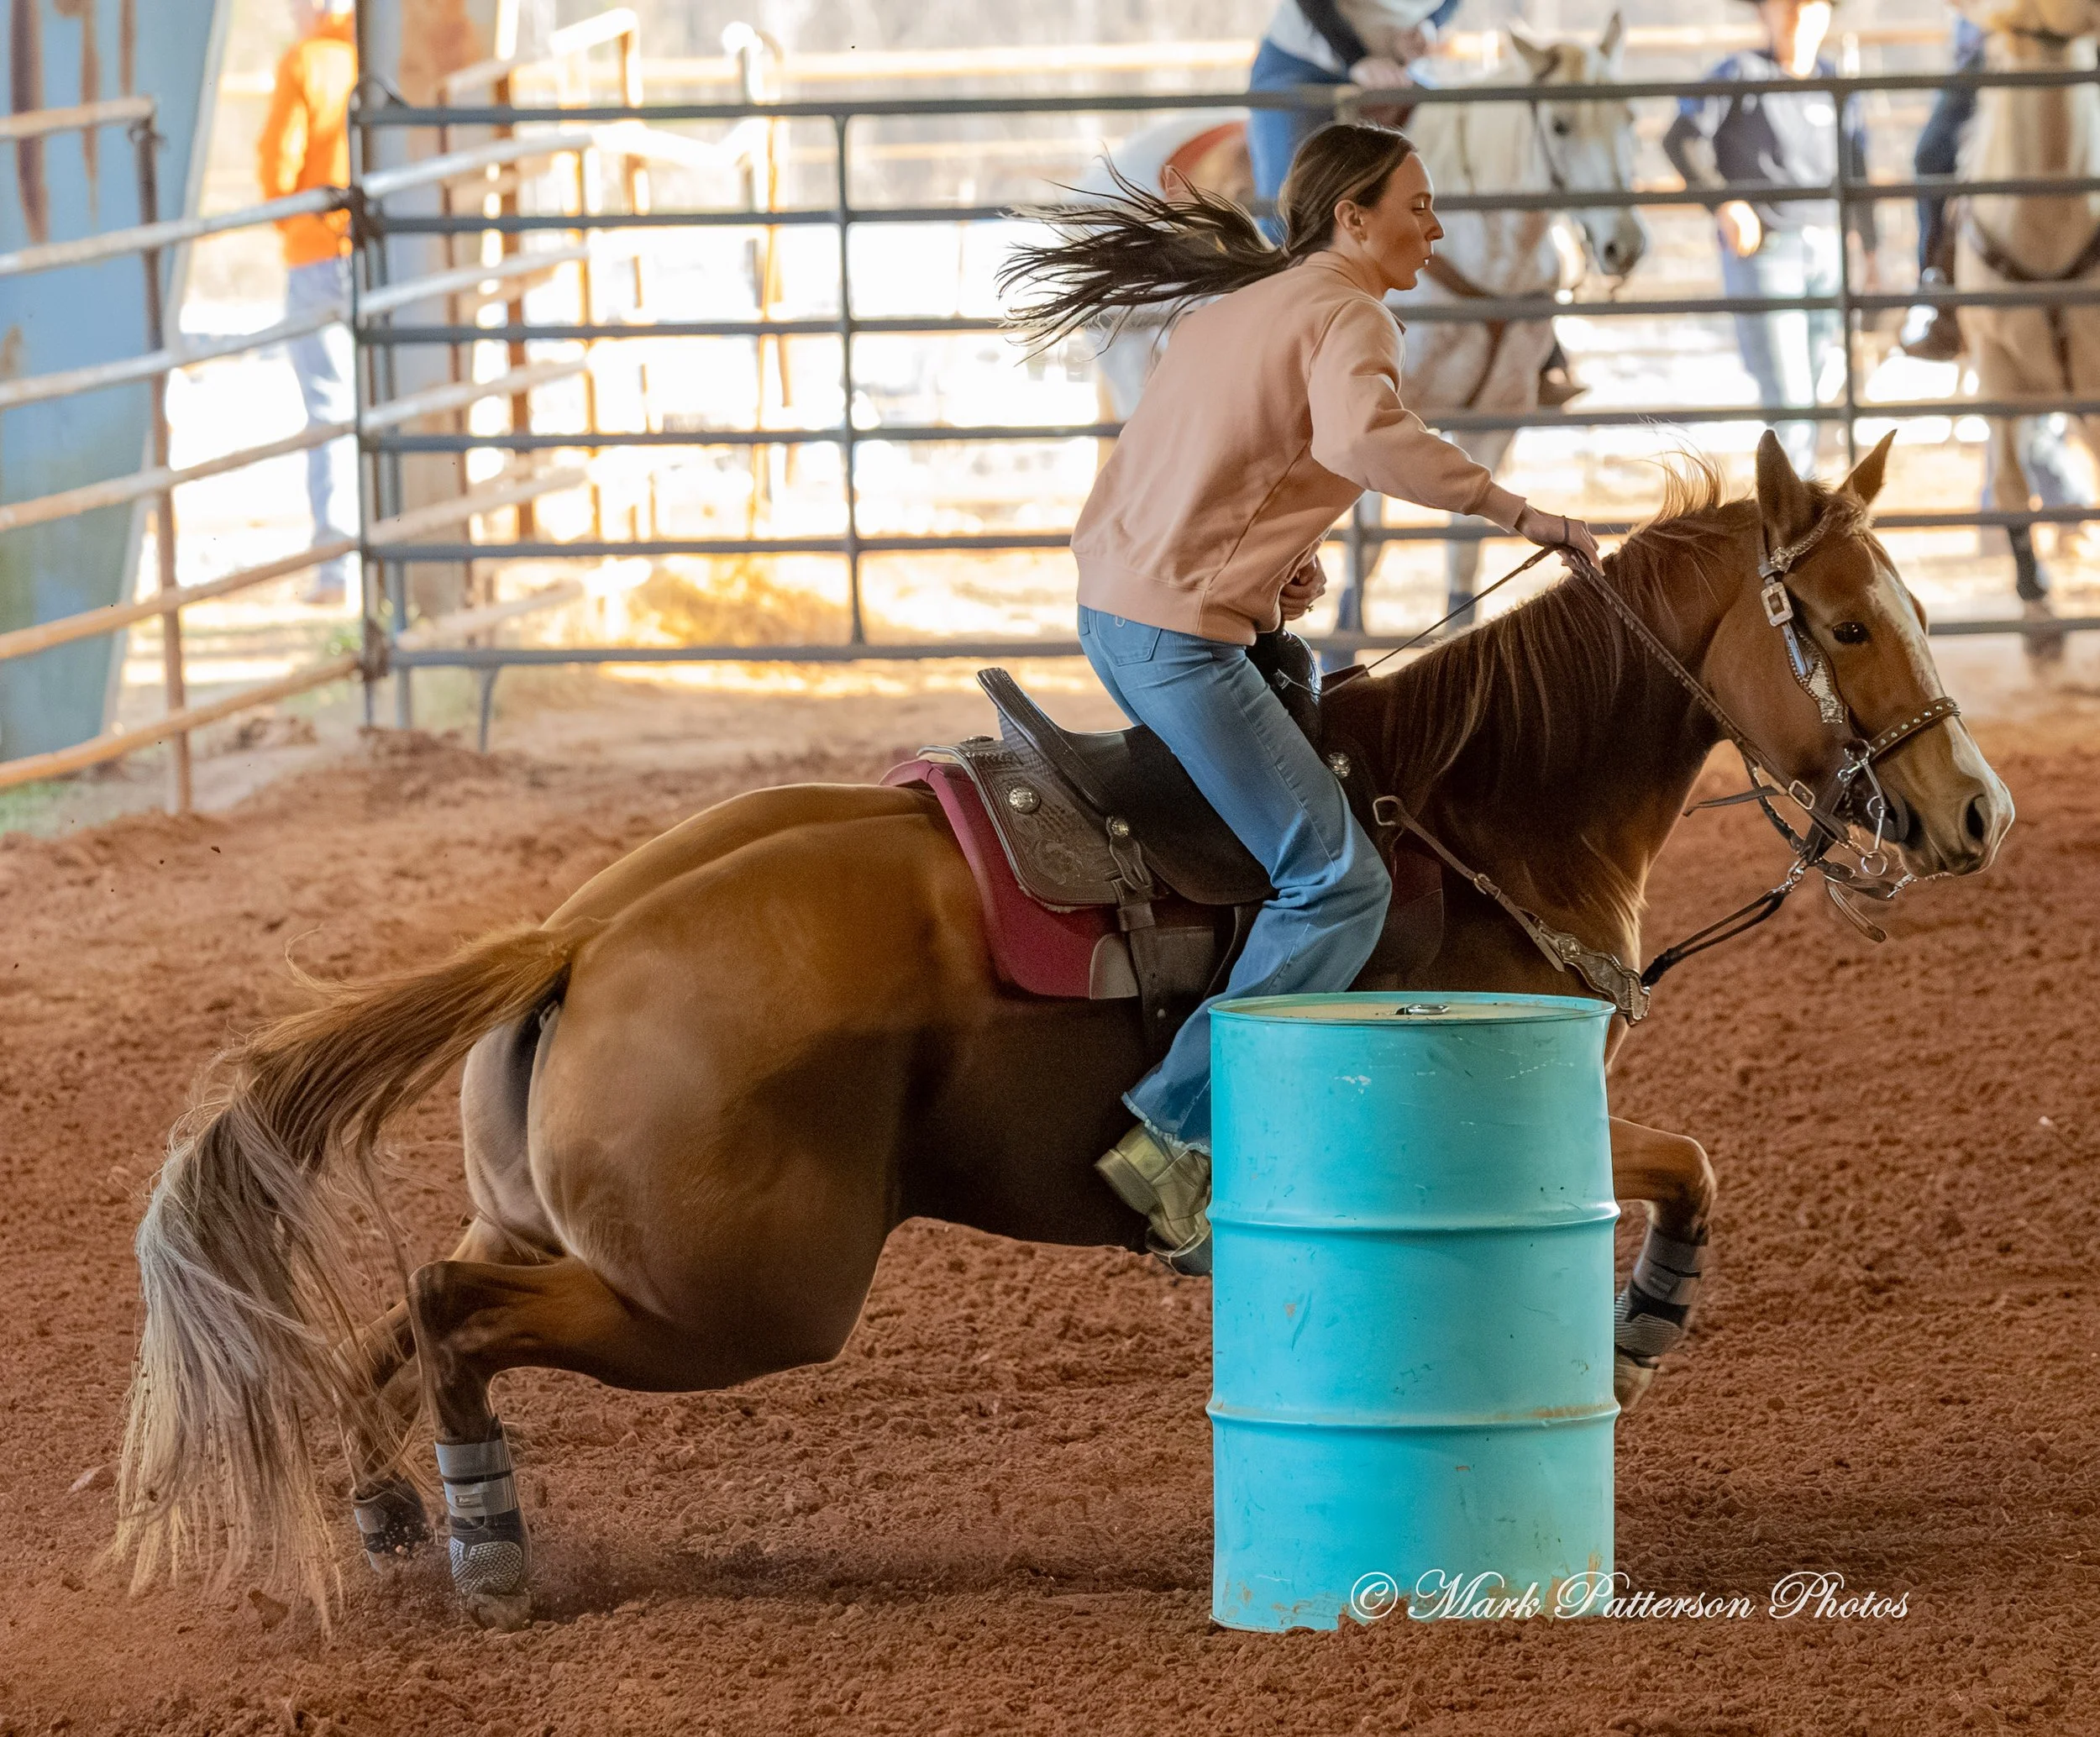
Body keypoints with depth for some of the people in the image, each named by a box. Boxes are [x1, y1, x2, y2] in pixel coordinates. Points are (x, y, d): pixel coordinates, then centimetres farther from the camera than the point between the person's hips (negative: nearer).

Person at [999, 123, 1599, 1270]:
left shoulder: (1240, 306, 20)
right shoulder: (1349, 316, -10)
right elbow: (1363, 434, -32)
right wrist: (1518, 514, -28)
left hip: (1112, 608, 10)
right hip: (1182, 636, -10)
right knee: (1339, 883, -12)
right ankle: (1174, 1133, -19)